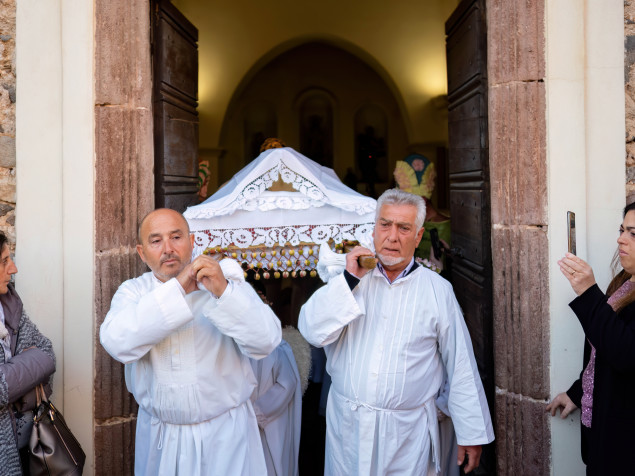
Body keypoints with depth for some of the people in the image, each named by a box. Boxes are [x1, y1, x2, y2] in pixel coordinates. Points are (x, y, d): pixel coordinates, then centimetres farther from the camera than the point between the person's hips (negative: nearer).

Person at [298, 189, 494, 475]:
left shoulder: (438, 290, -1)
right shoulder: (350, 278, 3)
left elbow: (461, 367, 1)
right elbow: (313, 332, -9)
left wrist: (472, 433, 2)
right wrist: (349, 279, -15)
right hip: (346, 425, 2)